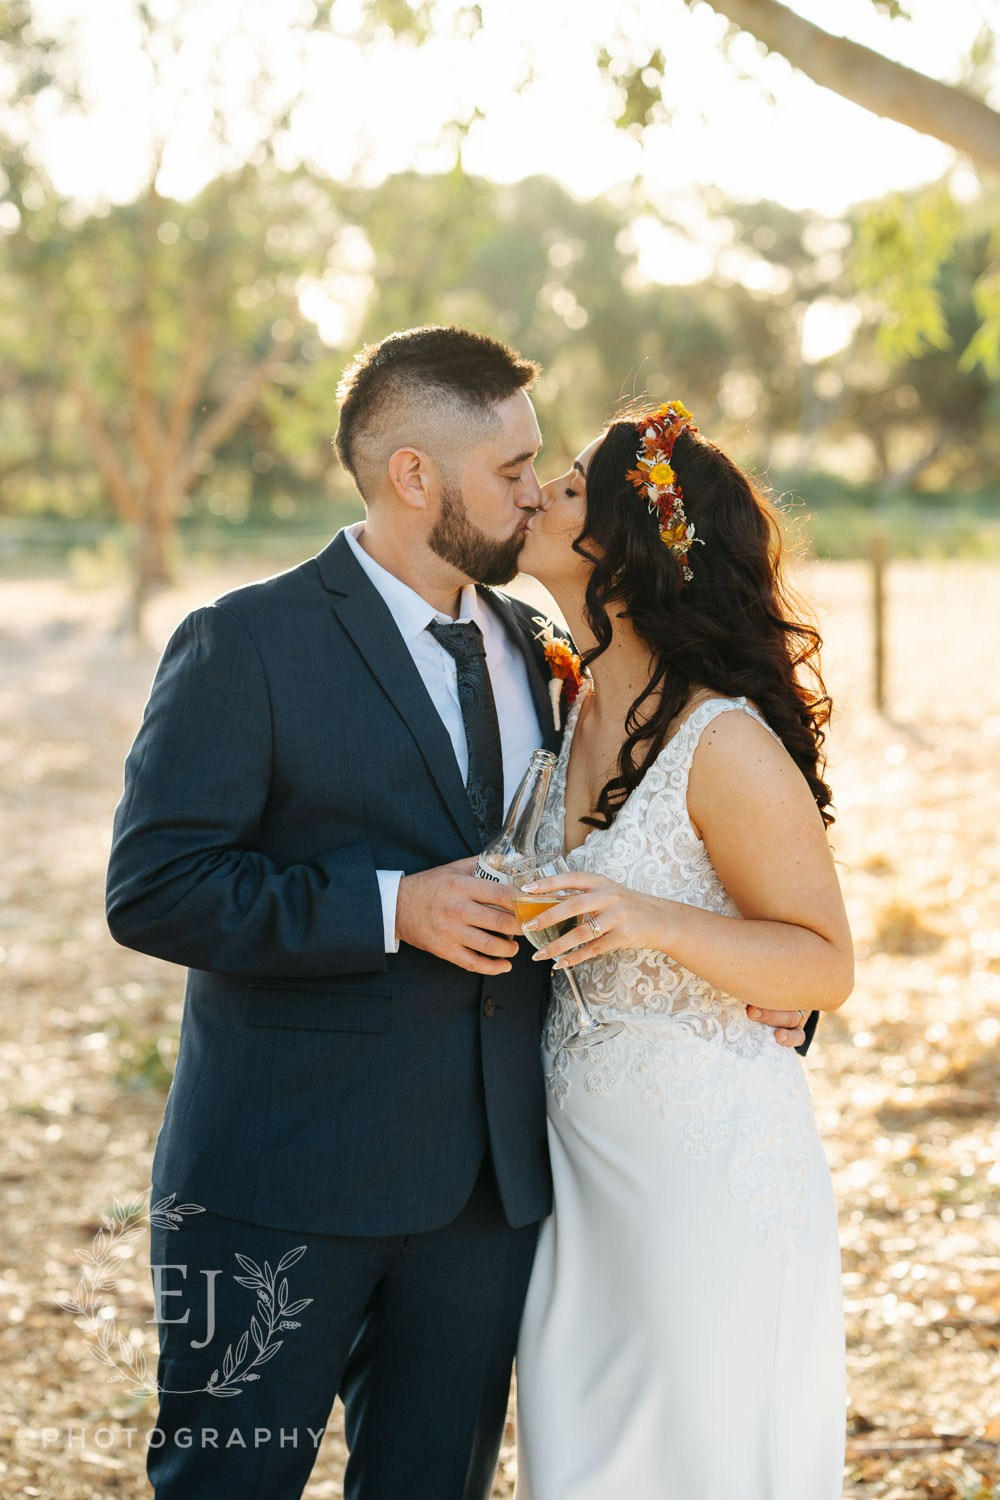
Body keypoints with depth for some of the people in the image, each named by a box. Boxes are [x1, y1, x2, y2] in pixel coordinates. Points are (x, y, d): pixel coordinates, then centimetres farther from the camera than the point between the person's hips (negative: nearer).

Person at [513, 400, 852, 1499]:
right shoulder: (566, 706, 4)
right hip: (575, 1151, 7)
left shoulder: (728, 745, -19)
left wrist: (656, 923, -28)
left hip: (710, 1165, -7)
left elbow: (825, 967, -15)